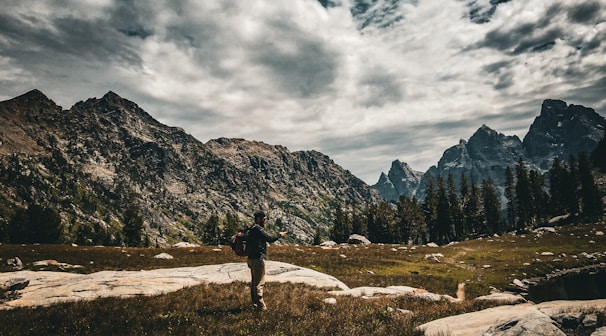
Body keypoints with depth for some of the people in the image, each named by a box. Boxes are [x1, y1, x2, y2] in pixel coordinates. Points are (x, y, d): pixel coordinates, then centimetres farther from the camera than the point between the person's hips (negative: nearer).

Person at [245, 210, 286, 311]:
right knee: (259, 283, -6)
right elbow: (270, 239, -22)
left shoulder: (252, 229, 15)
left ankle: (255, 304, 24)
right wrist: (280, 235, -7)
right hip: (258, 259, -10)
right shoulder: (258, 229, -17)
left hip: (252, 258, 10)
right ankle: (260, 306, -2)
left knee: (254, 282, 15)